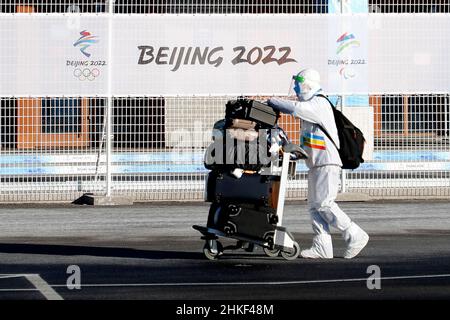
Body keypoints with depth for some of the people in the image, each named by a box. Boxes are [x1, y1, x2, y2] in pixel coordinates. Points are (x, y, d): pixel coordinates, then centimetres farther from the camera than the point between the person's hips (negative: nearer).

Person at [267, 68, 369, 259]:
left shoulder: (319, 104, -12)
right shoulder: (311, 105, 21)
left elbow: (294, 108, -21)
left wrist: (272, 101, -11)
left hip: (327, 163, -10)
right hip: (316, 164, 10)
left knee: (325, 204, -13)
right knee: (314, 206, 4)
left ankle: (355, 236, -5)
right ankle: (322, 247, 2)